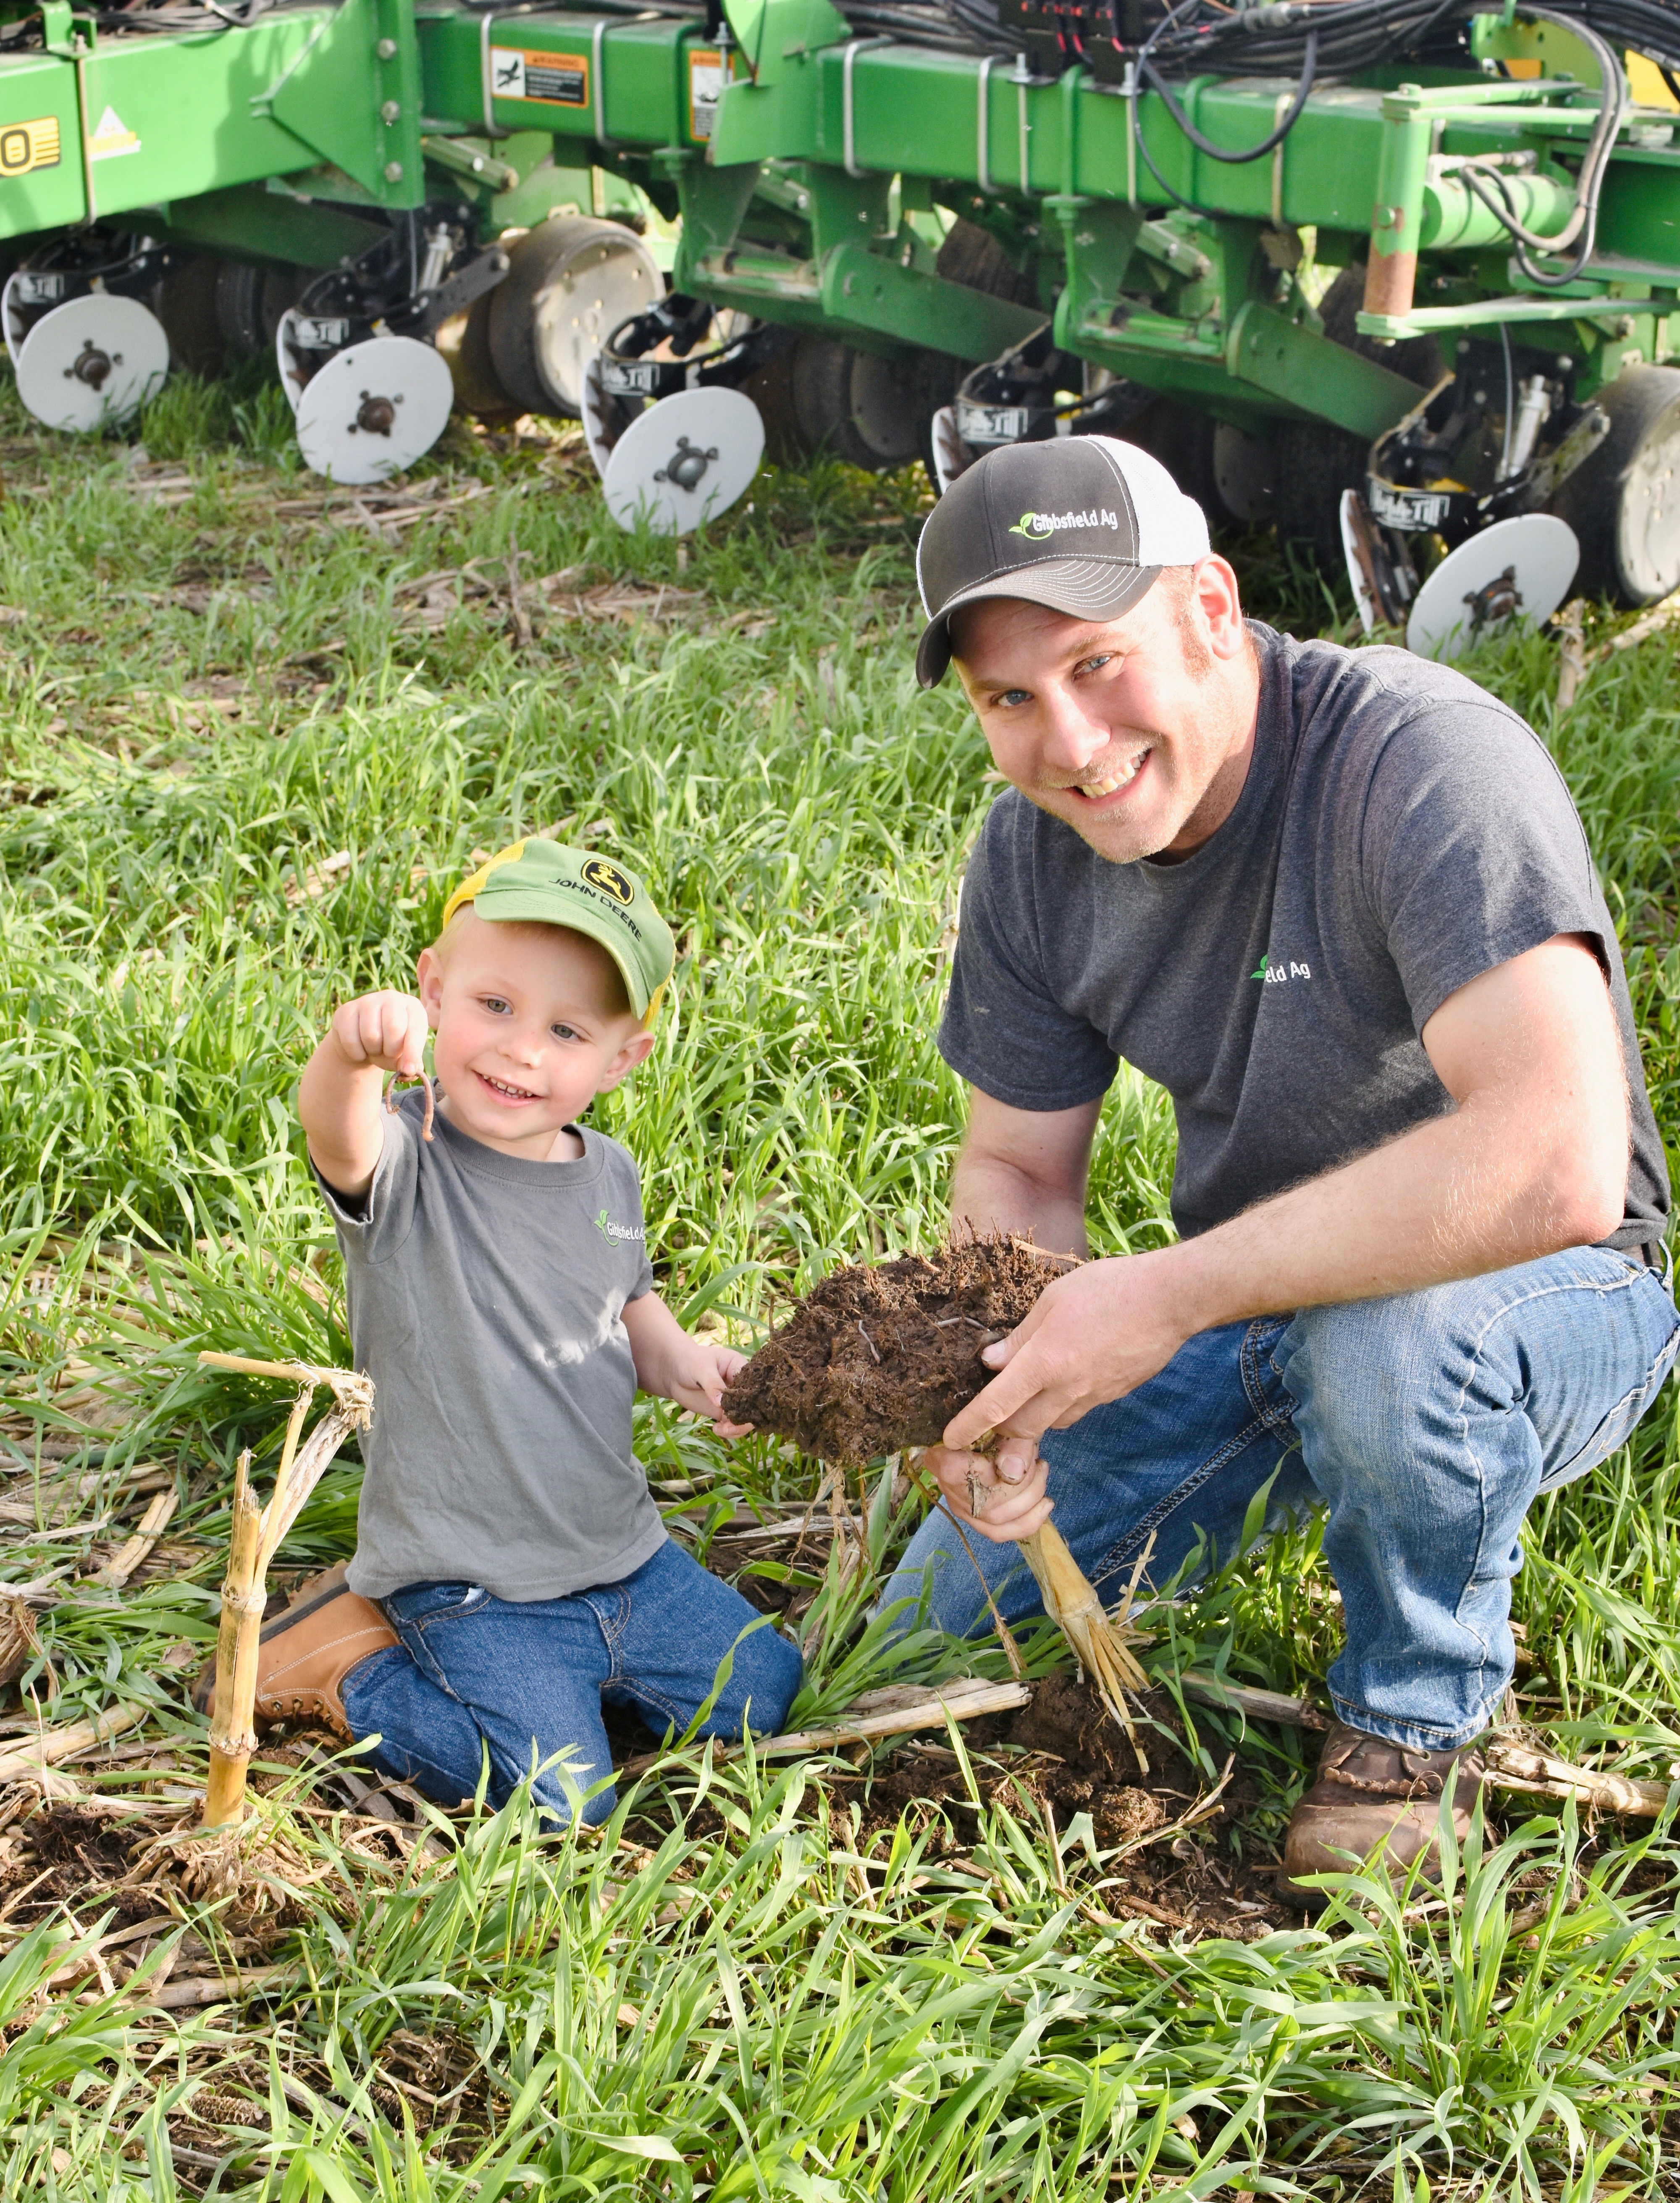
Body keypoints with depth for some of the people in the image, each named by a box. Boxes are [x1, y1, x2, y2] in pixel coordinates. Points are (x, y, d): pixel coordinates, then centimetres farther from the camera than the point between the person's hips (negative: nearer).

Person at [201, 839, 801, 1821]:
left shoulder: (609, 1176, 1)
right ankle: (352, 1669, 5)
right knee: (559, 1799, -16)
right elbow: (339, 1139, -45)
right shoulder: (409, 1164, -20)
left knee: (761, 1691, 12)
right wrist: (353, 1053, -67)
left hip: (621, 1552, 7)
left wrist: (679, 1359, -2)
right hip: (468, 1579, -6)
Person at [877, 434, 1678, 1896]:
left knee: (1384, 1332, -40)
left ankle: (1420, 1717, -9)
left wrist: (1171, 1294, -40)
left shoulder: (1422, 763, -31)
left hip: (1549, 1304, -5)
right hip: (1251, 1301, 6)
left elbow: (1560, 1166, -43)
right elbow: (1016, 1173, 2)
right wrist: (995, 1386, -21)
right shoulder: (1036, 853, -8)